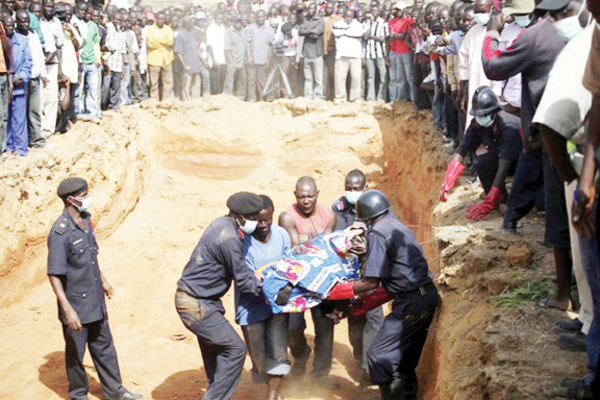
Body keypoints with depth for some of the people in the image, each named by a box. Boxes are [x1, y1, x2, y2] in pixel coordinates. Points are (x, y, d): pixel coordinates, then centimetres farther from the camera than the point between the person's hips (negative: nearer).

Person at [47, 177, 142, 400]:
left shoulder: (85, 219, 2)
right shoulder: (60, 233, -24)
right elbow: (54, 275, -24)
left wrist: (103, 280, 25)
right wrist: (68, 310, -28)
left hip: (95, 301, 8)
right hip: (76, 305, -8)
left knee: (104, 347, 19)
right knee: (75, 353, 11)